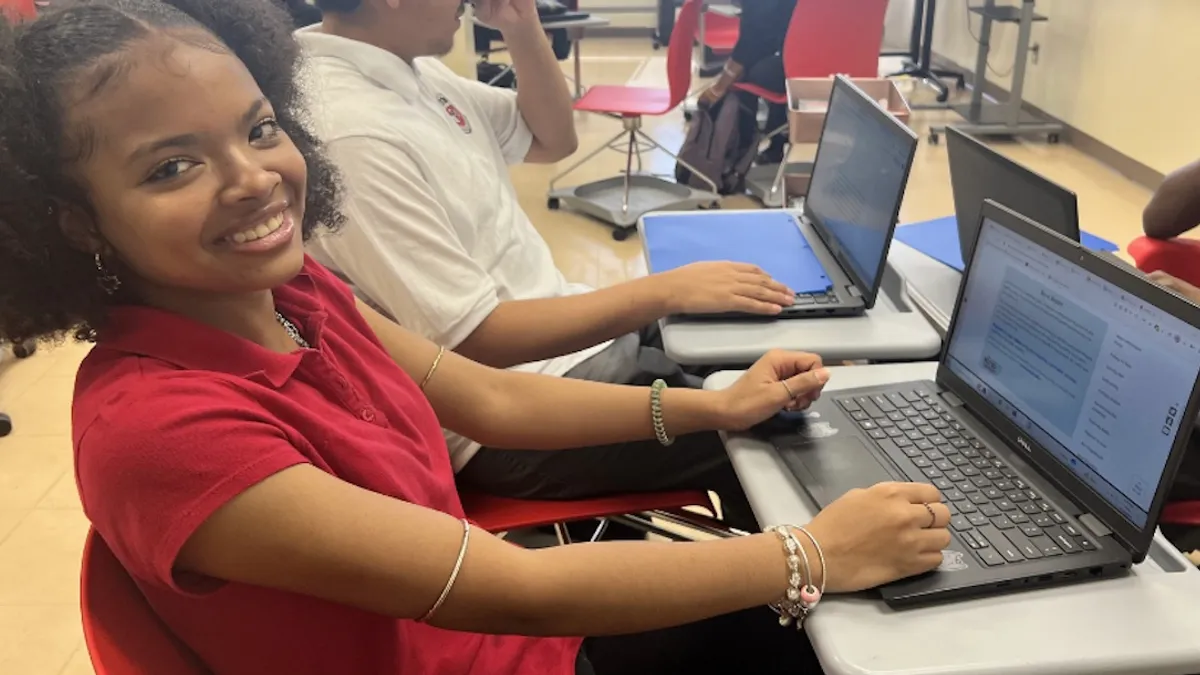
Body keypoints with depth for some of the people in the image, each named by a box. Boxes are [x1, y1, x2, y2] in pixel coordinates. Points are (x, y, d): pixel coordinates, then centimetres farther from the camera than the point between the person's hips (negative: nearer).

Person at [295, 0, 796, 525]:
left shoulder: (406, 67, 3)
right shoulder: (351, 133, -25)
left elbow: (553, 139, 14)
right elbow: (474, 339, -25)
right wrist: (664, 291, -23)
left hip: (569, 333, 10)